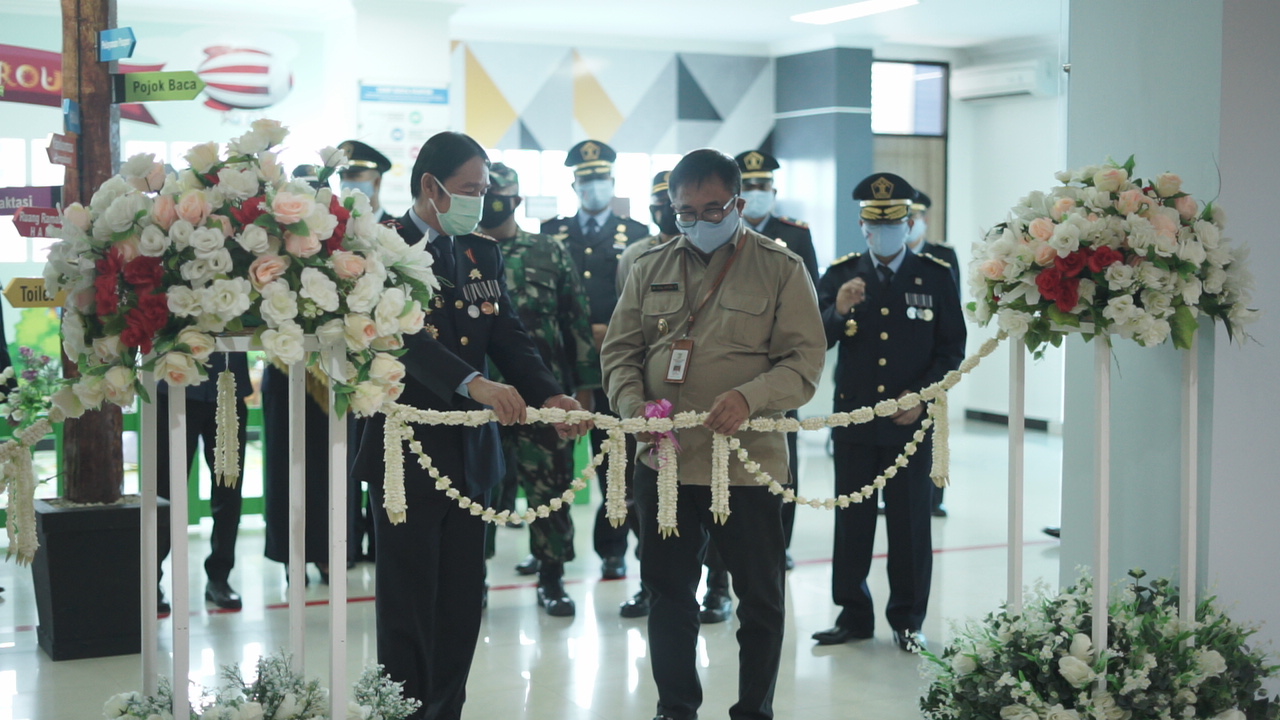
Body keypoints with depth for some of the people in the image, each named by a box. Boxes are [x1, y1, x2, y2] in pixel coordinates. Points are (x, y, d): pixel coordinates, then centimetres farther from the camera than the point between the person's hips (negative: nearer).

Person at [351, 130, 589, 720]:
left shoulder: (483, 253, 11)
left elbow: (509, 336, 4)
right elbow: (406, 338, -25)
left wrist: (549, 395, -14)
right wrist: (474, 383, -39)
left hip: (470, 450, 7)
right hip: (407, 451, -6)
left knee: (463, 602, 11)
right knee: (408, 604, 2)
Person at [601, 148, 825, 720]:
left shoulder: (781, 269, -2)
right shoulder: (650, 268, 9)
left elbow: (805, 361, -8)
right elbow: (620, 350, 11)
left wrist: (750, 398, -25)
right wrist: (633, 404, -10)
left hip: (748, 462, -3)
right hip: (663, 459, 3)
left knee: (760, 598, 8)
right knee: (669, 592, 14)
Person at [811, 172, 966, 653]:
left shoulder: (935, 276, 3)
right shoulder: (841, 274, 5)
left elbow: (952, 348, 3)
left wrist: (922, 395, -9)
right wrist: (837, 311, -20)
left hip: (911, 424, -1)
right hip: (853, 420, 1)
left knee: (910, 523, 5)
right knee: (852, 521, 6)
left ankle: (907, 620, 17)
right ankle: (854, 615, 17)